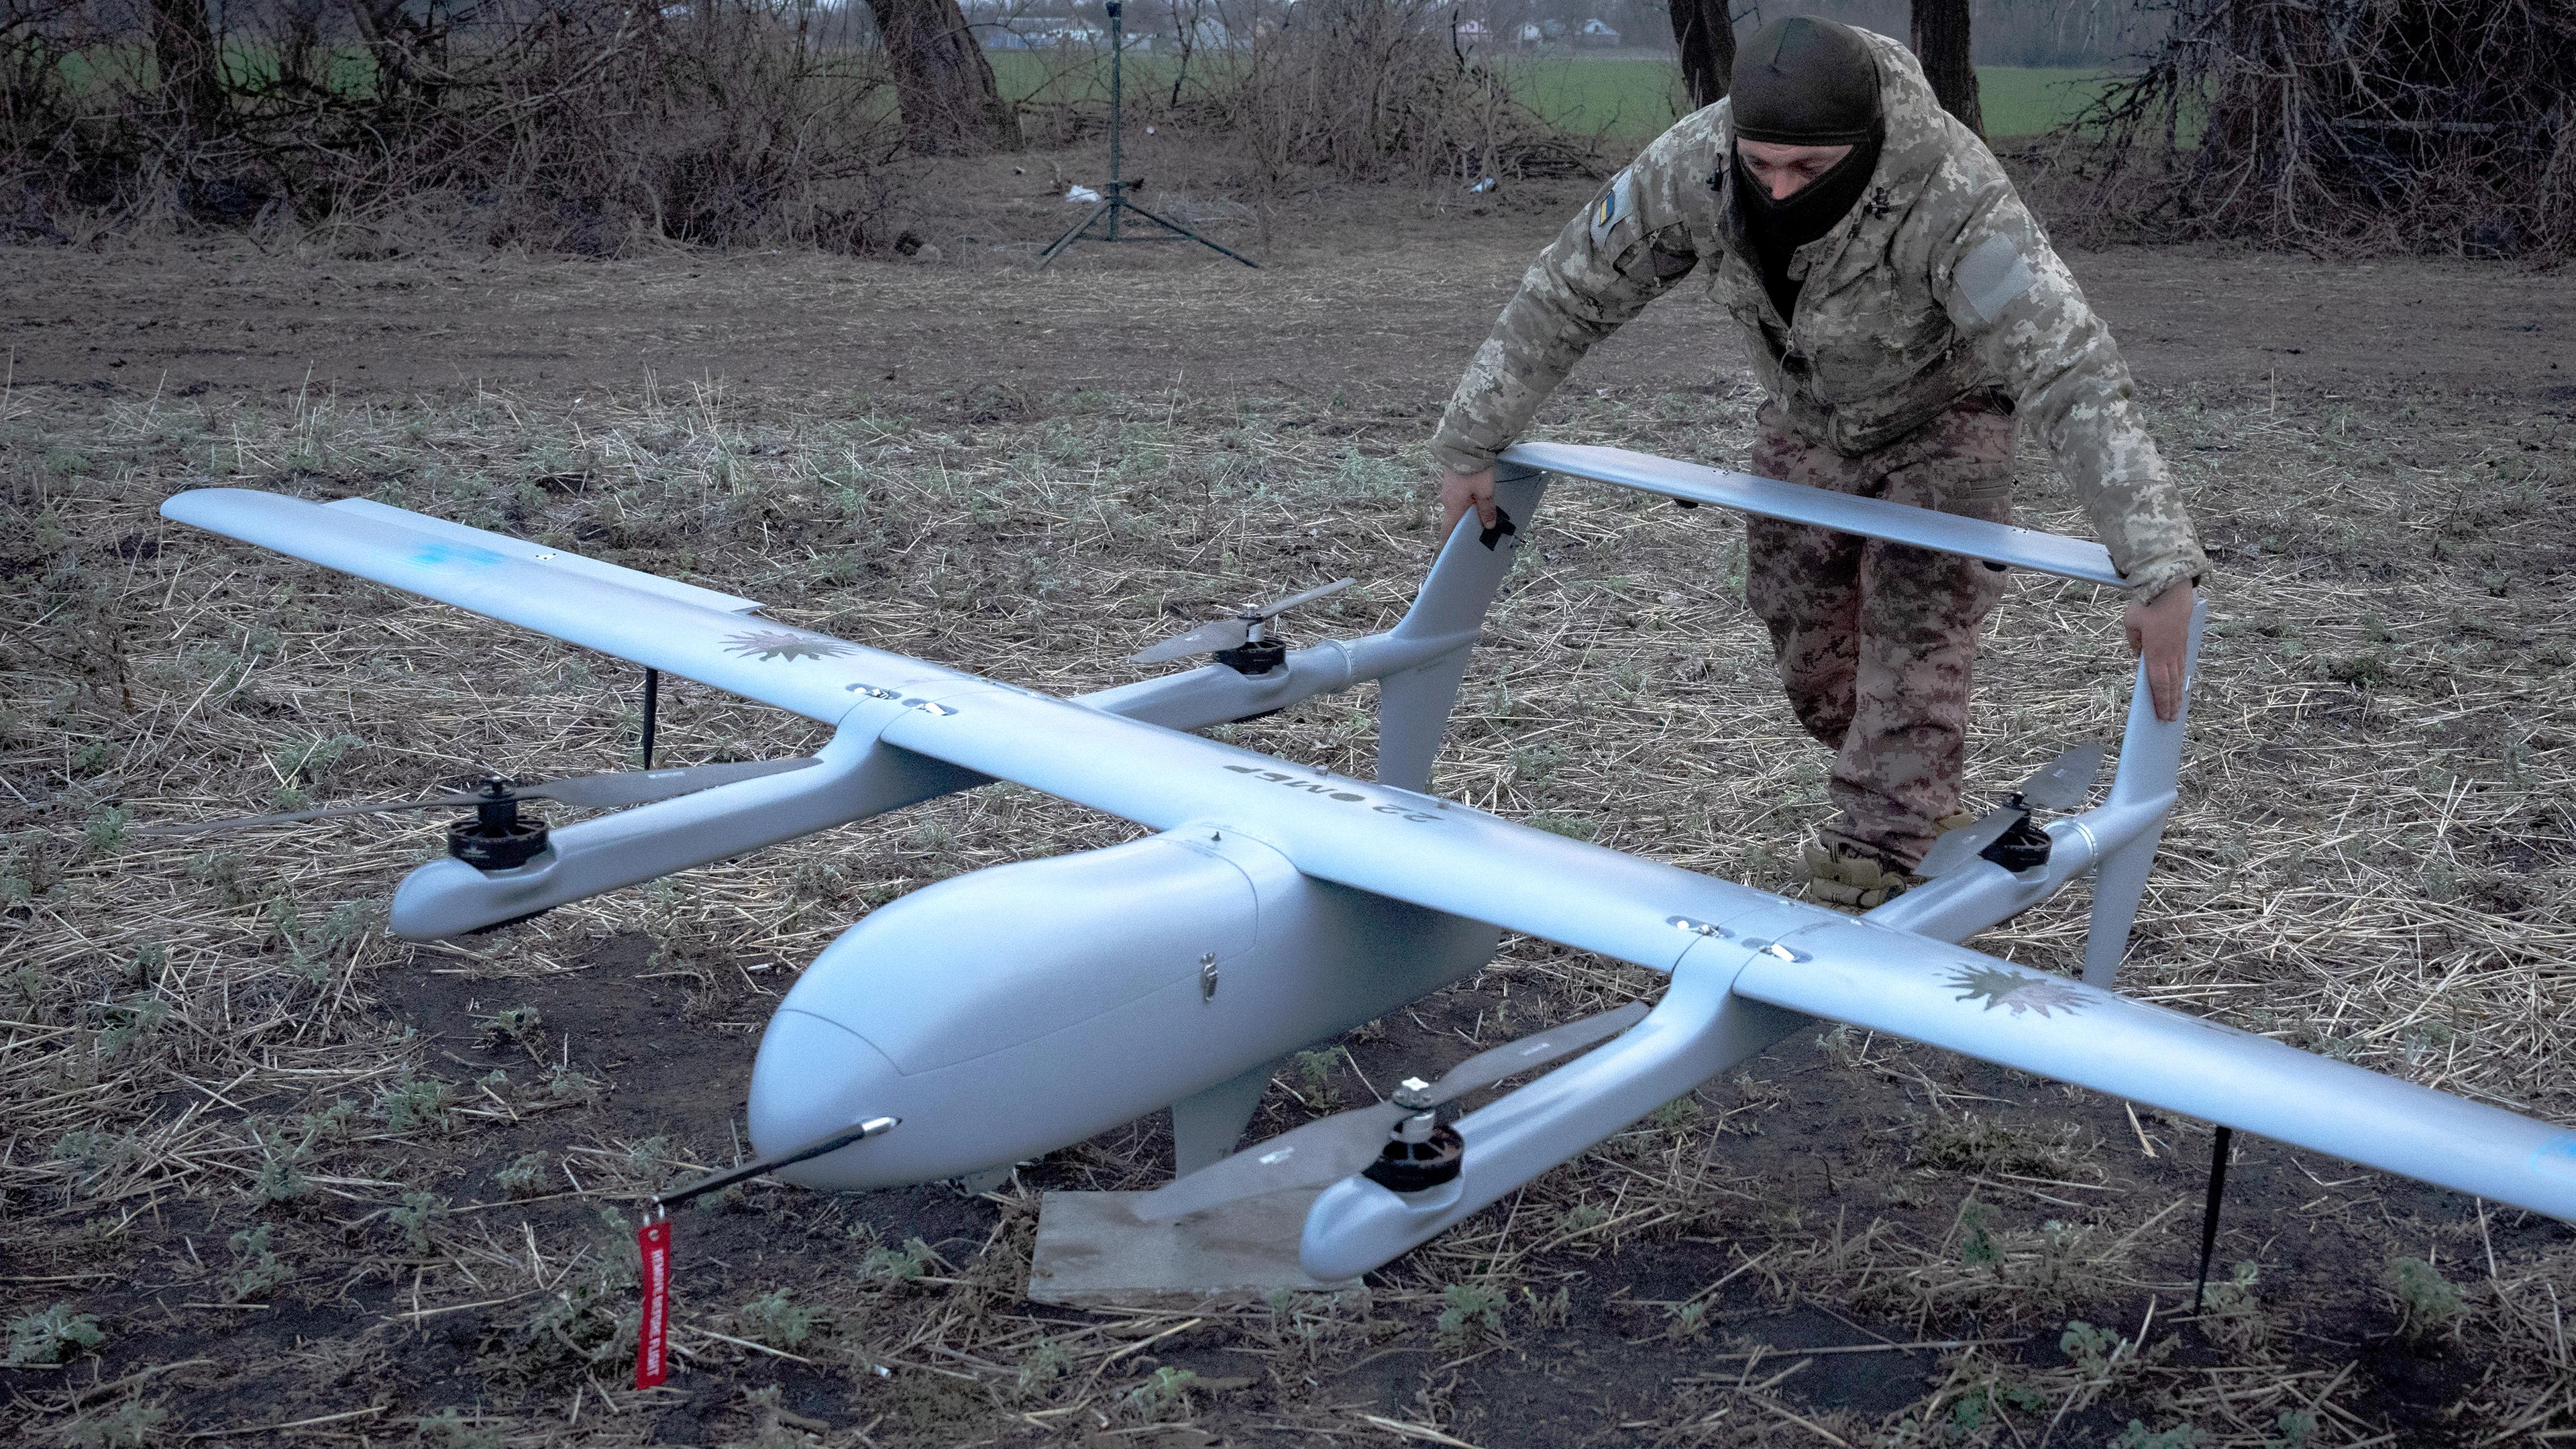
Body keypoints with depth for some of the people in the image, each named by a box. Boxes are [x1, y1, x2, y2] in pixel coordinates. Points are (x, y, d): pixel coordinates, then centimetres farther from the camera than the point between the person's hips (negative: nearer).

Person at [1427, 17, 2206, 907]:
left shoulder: (1952, 197, -43)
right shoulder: (1690, 165, -32)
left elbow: (2071, 375, -48)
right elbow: (1567, 297, -17)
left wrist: (2161, 574, -54)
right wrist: (1469, 444, -14)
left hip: (1943, 416, -4)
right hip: (1809, 420, 5)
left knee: (1913, 634, -15)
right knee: (1806, 636, 11)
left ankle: (1876, 869, -3)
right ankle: (1919, 806, 35)